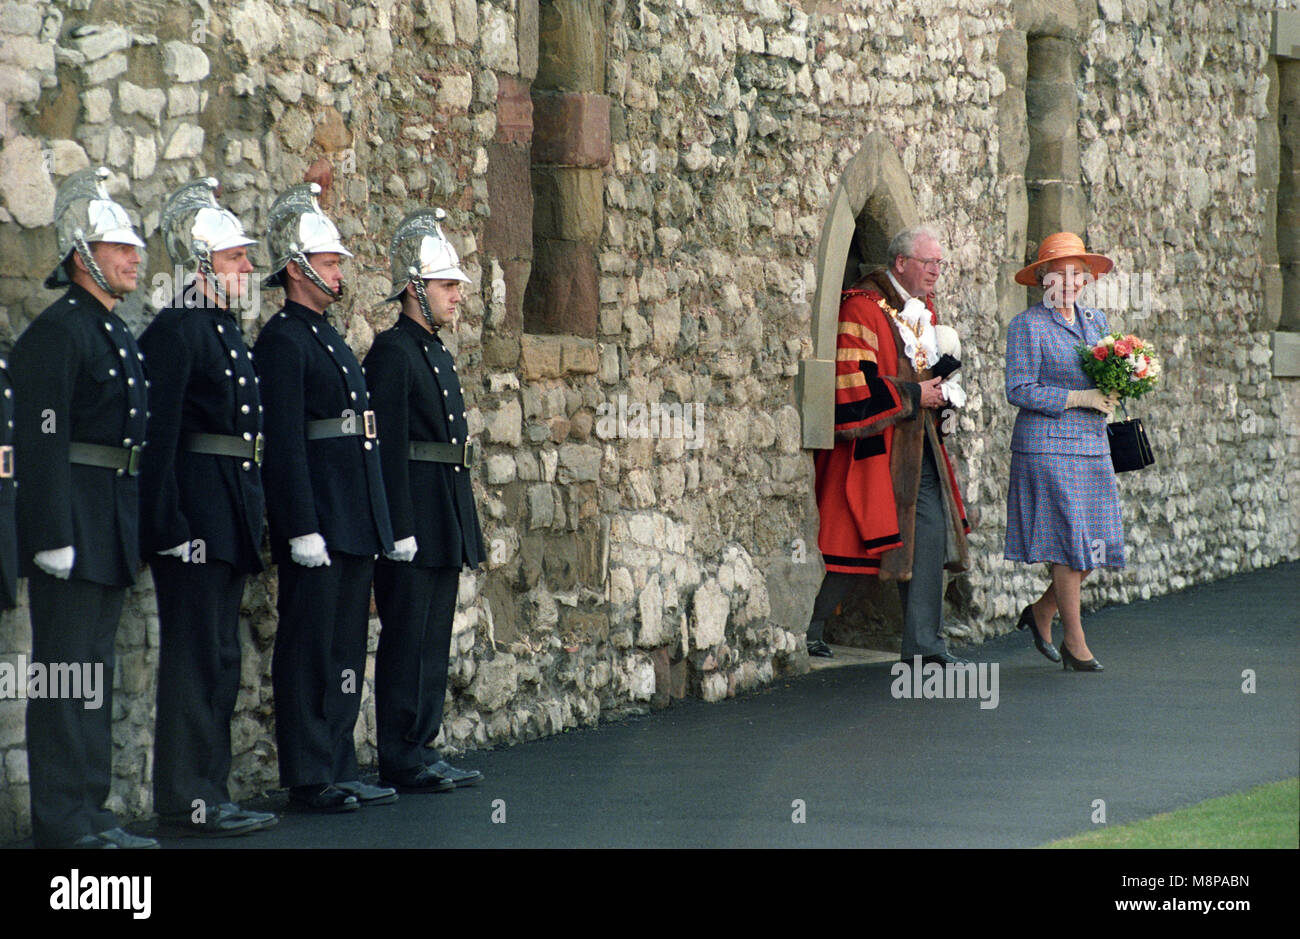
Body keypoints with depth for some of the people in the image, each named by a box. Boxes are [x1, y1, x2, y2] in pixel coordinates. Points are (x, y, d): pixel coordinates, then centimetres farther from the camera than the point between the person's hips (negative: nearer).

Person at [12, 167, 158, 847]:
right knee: (67, 671, -5)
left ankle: (91, 813, 18)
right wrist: (55, 536, -22)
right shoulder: (56, 332, -12)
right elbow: (42, 442, -18)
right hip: (75, 526, -9)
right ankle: (63, 824, -2)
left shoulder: (115, 333, 17)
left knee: (95, 670, 12)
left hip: (113, 534, 9)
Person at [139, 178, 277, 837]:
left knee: (220, 658, 11)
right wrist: (170, 528, -21)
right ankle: (186, 800, -1)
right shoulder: (175, 331, -12)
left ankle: (210, 792, 17)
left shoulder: (227, 331, 17)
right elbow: (158, 436, -17)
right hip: (195, 513, -9)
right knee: (196, 654, -6)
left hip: (231, 519, 10)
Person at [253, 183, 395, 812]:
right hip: (319, 521, -9)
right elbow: (284, 443, -17)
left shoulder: (328, 338, 19)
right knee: (310, 653, -4)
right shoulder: (282, 341, -10)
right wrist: (303, 529, -21)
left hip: (355, 524, 9)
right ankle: (309, 780, 1)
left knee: (346, 652, 11)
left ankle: (340, 772, 16)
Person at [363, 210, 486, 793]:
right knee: (407, 639, -4)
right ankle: (400, 761, 0)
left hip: (446, 523, 9)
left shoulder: (438, 353, 18)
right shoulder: (393, 352, -11)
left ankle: (422, 750, 16)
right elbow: (388, 445, -17)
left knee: (434, 641, 11)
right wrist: (400, 527, -21)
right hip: (415, 519, -9)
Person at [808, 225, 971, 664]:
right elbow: (853, 382, -20)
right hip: (873, 443, -8)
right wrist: (912, 395, -15)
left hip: (919, 443, 8)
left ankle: (924, 644, 7)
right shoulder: (862, 308, -13)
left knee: (930, 534, 2)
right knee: (856, 541, -3)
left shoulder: (924, 308, 15)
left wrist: (937, 388, 6)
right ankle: (808, 629, 14)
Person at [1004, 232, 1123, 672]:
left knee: (1098, 540, 4)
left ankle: (1041, 612, 24)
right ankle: (1074, 641, 3)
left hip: (1091, 443, 7)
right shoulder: (1027, 324, -5)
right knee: (1069, 540, -7)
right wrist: (1077, 398, -14)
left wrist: (1111, 392, -1)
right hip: (1048, 444, -7)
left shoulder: (1096, 319, 15)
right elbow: (1019, 391, -11)